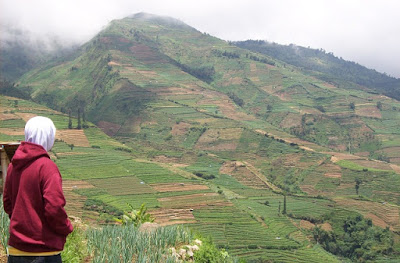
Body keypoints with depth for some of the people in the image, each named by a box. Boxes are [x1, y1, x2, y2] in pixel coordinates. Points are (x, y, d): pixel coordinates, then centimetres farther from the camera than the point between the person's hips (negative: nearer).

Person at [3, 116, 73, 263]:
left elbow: (7, 203, 13)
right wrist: (66, 228, -4)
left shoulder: (13, 166, 4)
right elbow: (54, 208, -20)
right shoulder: (47, 166, -16)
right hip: (44, 251, -6)